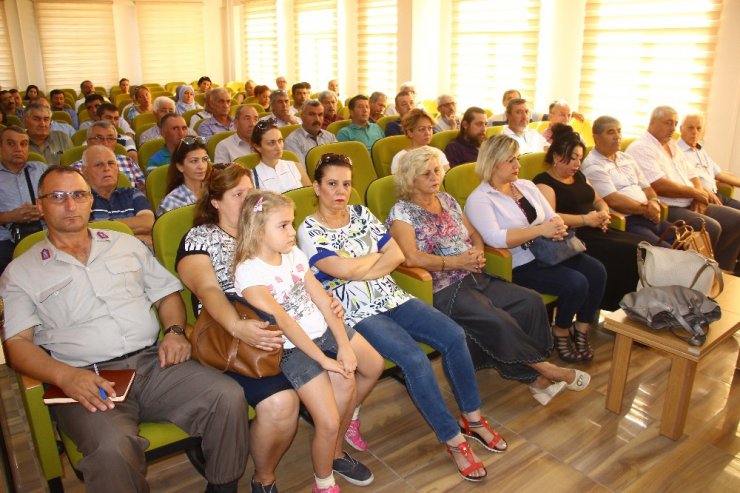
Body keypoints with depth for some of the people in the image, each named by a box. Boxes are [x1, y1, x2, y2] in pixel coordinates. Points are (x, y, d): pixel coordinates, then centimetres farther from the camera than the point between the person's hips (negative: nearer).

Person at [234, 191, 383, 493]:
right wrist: (324, 359, -23)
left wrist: (344, 345, -9)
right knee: (328, 424, -14)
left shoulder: (294, 254, 1)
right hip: (293, 348, -7)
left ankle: (346, 418, 38)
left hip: (325, 330, 7)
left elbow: (323, 301, -1)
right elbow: (284, 323, -23)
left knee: (374, 366, 13)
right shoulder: (248, 272, -19)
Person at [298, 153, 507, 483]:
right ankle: (454, 439, -7)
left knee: (453, 336, -10)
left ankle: (472, 417, 9)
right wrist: (377, 255, -4)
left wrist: (361, 271, -10)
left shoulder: (361, 214, 9)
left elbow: (397, 254, 3)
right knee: (415, 359, -26)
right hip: (356, 313, -6)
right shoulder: (309, 230, -7)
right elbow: (343, 269, -20)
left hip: (391, 298, 6)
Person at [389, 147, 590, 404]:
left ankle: (535, 376, -5)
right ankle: (545, 370, -4)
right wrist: (457, 261, -15)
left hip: (476, 278, 8)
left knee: (531, 300, -9)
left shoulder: (447, 200, 16)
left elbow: (474, 233, 21)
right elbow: (411, 258, -20)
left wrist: (478, 251, -3)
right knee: (498, 321, -26)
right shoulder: (401, 212, -6)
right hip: (445, 290, -8)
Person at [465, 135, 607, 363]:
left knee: (596, 271, -13)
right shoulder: (479, 199, -9)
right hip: (519, 265, -7)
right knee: (575, 283, -24)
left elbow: (553, 217, 12)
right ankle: (561, 332, 4)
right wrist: (540, 230, -24)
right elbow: (494, 238, -24)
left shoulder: (527, 186, 14)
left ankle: (581, 331, 6)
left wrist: (558, 226, -14)